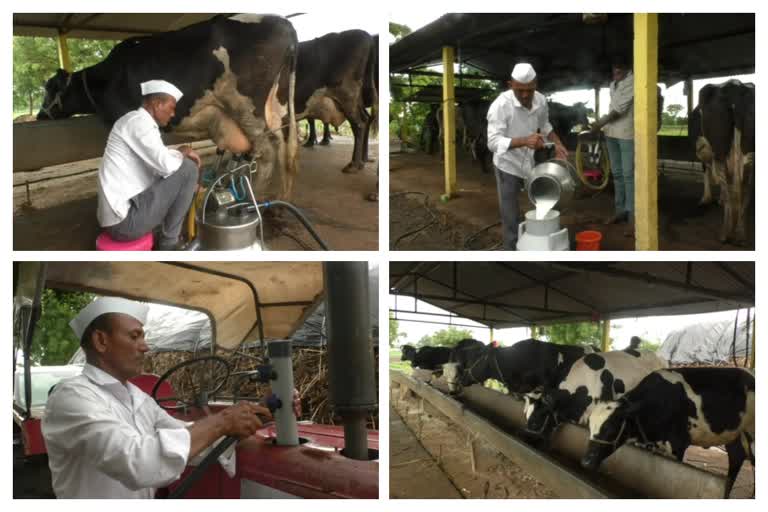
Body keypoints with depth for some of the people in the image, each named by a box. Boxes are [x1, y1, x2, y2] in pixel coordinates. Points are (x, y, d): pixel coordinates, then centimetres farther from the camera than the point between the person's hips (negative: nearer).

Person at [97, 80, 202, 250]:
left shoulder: (139, 123, 18)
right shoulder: (138, 122, -13)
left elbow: (158, 165, 27)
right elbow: (166, 165, -22)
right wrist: (183, 152, -2)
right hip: (124, 221, -10)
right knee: (187, 168, -8)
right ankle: (168, 244, 0)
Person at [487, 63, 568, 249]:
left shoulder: (541, 100, -9)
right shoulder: (501, 105, -26)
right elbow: (493, 142, -32)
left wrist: (556, 143, -2)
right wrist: (524, 141, -45)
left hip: (532, 162, 5)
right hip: (508, 165, -5)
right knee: (510, 216, -1)